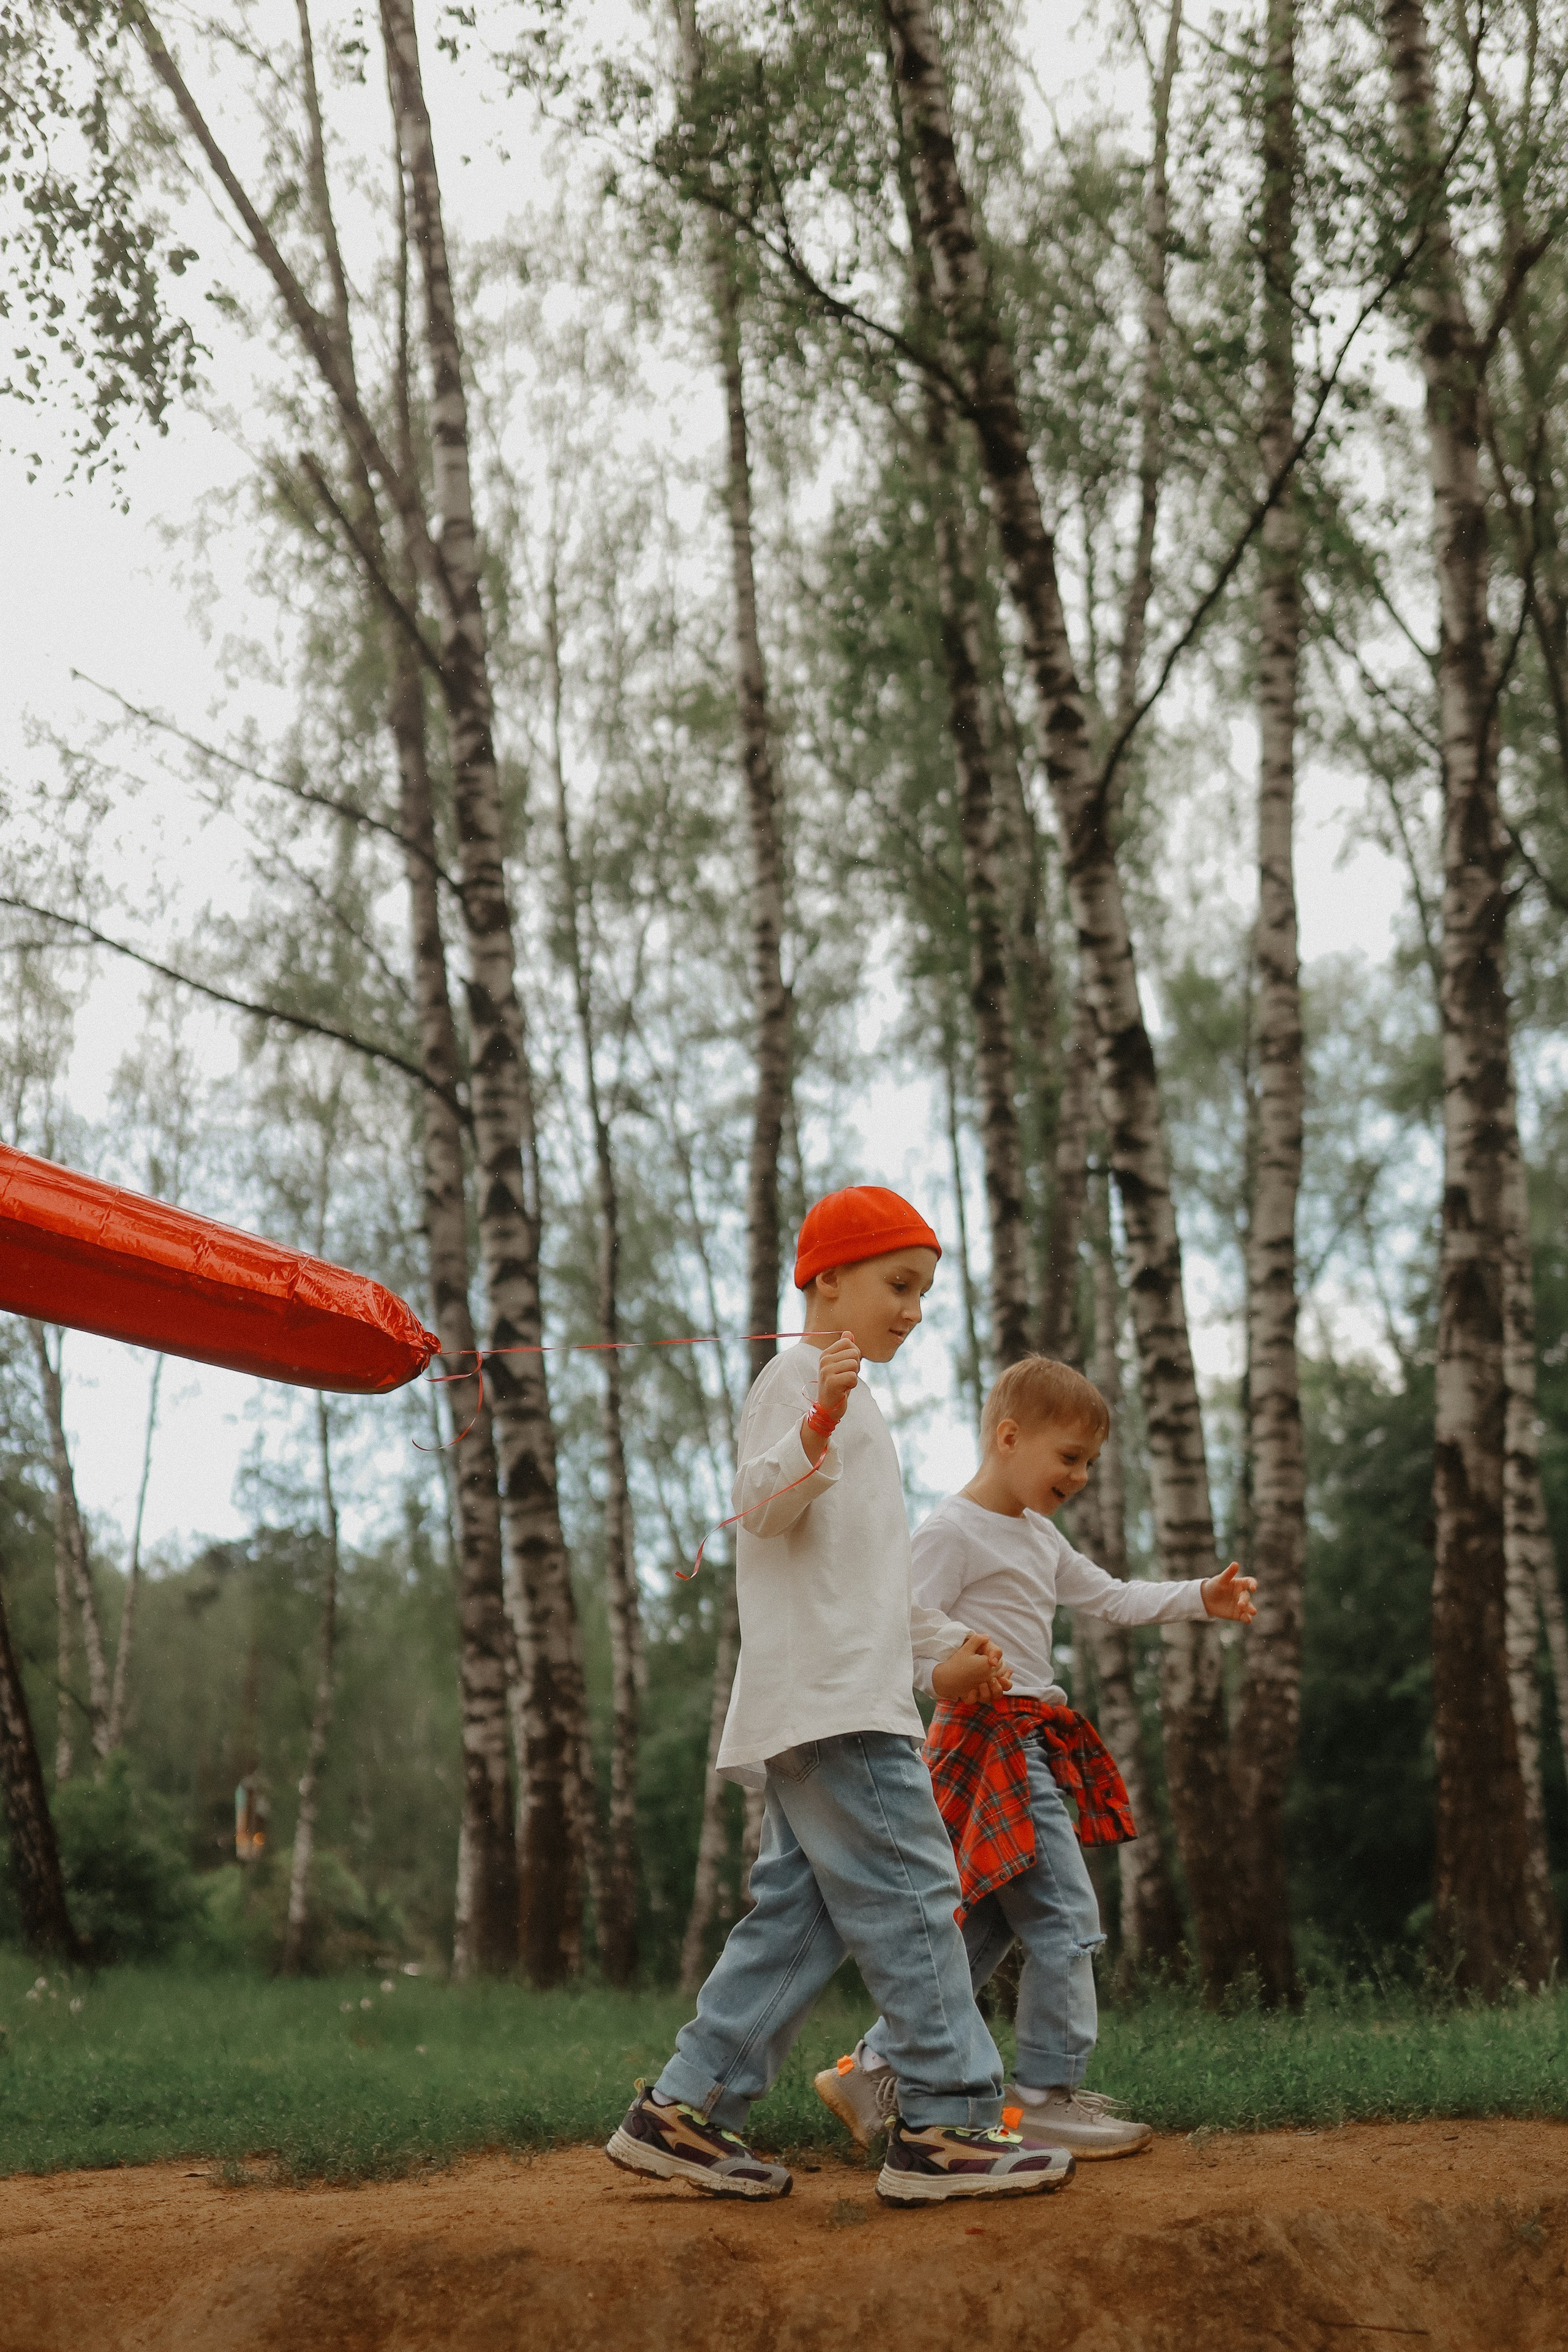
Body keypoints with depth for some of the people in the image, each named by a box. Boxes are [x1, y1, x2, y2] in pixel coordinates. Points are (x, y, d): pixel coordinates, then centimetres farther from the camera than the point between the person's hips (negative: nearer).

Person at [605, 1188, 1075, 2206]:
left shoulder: (856, 1401, 29)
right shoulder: (799, 1378, -3)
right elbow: (765, 1506, -18)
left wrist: (942, 1648, 33)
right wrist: (819, 1427, -34)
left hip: (852, 1696, 11)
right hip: (828, 1697, -11)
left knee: (799, 1912, 8)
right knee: (911, 1893, -11)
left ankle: (684, 2111, 10)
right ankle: (948, 2122, -9)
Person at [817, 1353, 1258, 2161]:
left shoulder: (1040, 1536, 18)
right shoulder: (952, 1531, -11)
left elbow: (1110, 1598, 23)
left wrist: (1201, 1597, 13)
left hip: (1033, 1745, 10)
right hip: (988, 1739, -10)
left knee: (983, 1931, 11)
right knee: (1065, 1918, -10)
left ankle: (873, 2071, 16)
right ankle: (1048, 2094, -2)